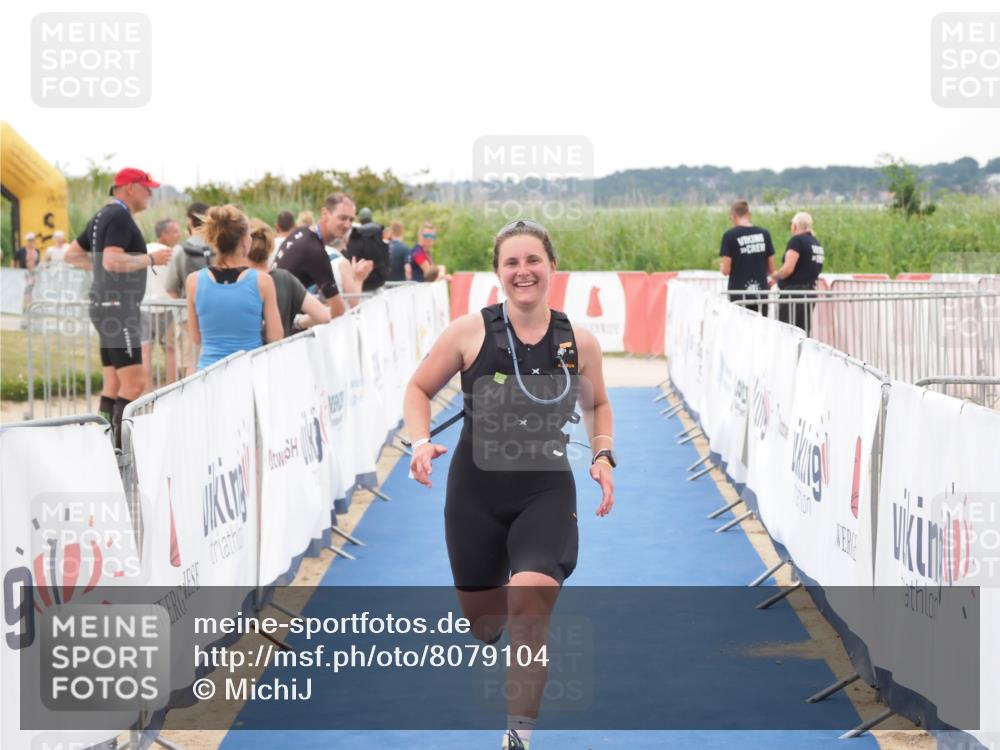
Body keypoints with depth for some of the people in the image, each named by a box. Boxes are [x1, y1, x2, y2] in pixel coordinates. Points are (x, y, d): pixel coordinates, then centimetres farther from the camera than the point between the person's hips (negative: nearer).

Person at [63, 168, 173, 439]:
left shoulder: (102, 217, 17)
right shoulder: (119, 217, -14)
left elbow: (72, 254, 25)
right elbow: (113, 261, -26)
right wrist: (150, 259, -17)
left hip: (104, 305, 11)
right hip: (118, 307, -11)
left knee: (114, 384, 10)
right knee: (134, 383, -13)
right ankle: (121, 448, -17)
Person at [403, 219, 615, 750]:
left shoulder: (578, 342, -1)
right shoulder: (470, 332, -6)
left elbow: (597, 404, 17)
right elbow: (418, 390, 5)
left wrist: (602, 454, 1)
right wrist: (421, 442, -12)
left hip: (547, 492, -1)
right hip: (475, 491, 1)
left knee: (528, 608, -23)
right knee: (483, 623, 12)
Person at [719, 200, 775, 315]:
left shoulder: (729, 235, -7)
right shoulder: (764, 234, 4)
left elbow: (726, 270, -9)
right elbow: (771, 269, 6)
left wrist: (721, 266, 12)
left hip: (738, 294, -3)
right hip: (760, 294, 3)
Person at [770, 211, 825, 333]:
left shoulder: (797, 240, -10)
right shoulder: (816, 243, 14)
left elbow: (788, 269, -19)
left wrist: (775, 275, 2)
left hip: (793, 292, -8)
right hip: (810, 290, 8)